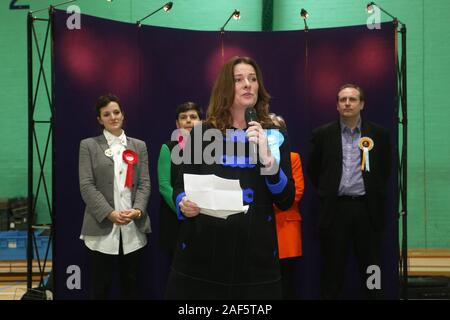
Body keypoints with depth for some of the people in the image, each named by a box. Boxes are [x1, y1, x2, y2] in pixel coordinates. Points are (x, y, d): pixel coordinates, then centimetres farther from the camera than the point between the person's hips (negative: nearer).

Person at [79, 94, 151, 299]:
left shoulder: (139, 146, 13)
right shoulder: (89, 145, 5)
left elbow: (144, 183, 7)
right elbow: (86, 186, -4)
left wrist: (137, 210, -12)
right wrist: (110, 214, -15)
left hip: (134, 228, 3)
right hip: (102, 228, -2)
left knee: (130, 284, 9)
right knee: (100, 286, 4)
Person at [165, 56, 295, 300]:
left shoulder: (274, 136, 5)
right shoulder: (202, 133, 5)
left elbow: (286, 201, -2)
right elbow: (180, 186, 7)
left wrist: (268, 158, -15)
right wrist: (183, 204, -14)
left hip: (255, 252, 0)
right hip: (201, 251, 0)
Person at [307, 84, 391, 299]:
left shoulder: (379, 134, 4)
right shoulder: (323, 134, 3)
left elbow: (385, 171, 14)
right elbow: (313, 169, 11)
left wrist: (374, 194, 10)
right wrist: (327, 192, 9)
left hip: (366, 208, 1)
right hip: (335, 208, 0)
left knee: (371, 266, 7)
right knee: (332, 267, 5)